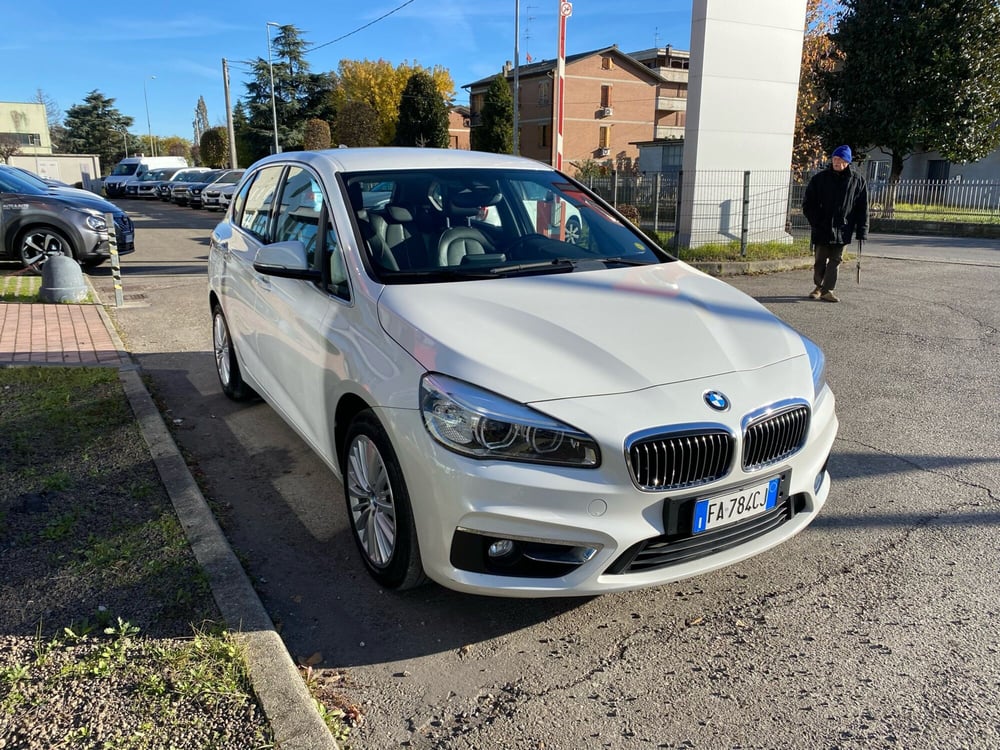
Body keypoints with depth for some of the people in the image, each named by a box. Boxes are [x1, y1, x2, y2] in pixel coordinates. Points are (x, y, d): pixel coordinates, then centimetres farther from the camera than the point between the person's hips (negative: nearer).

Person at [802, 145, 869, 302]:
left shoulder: (858, 180, 0)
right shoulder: (820, 178, -1)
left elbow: (863, 208, 1)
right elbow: (808, 204, 4)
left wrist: (862, 231, -4)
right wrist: (815, 222, -8)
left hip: (843, 230, -1)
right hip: (822, 229, 1)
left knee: (835, 260, 0)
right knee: (820, 260, 8)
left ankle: (827, 290, 3)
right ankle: (819, 286, 26)